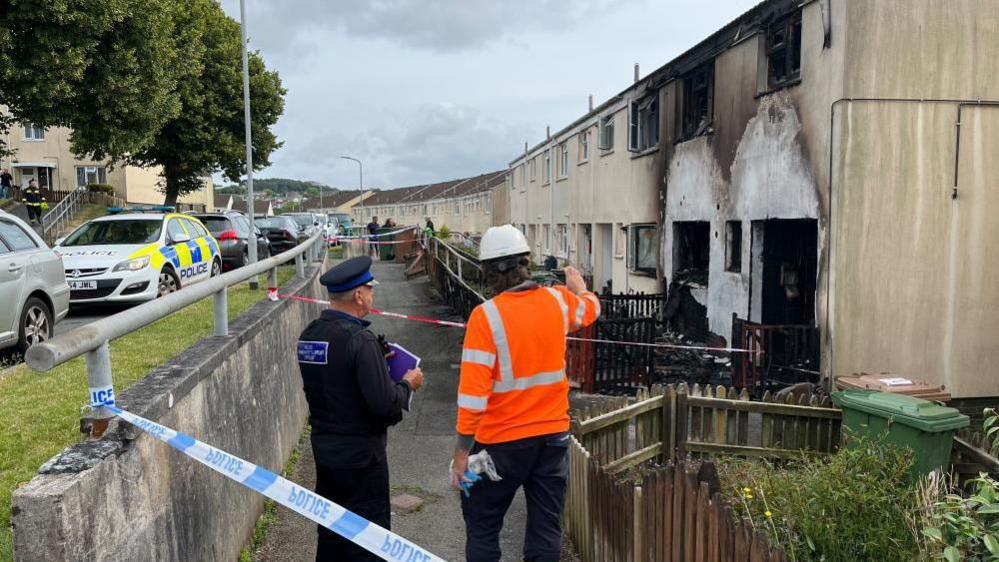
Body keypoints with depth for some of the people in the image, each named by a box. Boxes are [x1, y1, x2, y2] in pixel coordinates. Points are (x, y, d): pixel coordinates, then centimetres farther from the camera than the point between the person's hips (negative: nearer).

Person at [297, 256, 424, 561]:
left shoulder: (309, 334, 1)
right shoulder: (360, 339, -24)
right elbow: (385, 403, -26)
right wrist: (408, 384, -6)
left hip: (323, 446, 8)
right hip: (361, 455, -8)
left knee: (331, 529, 22)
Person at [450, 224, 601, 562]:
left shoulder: (486, 316, -16)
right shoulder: (558, 301, -2)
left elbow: (473, 393, -18)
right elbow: (590, 307, 23)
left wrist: (462, 452, -10)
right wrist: (579, 287, 44)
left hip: (502, 441, -4)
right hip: (553, 434, 4)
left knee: (482, 529, 12)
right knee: (546, 529, 13)